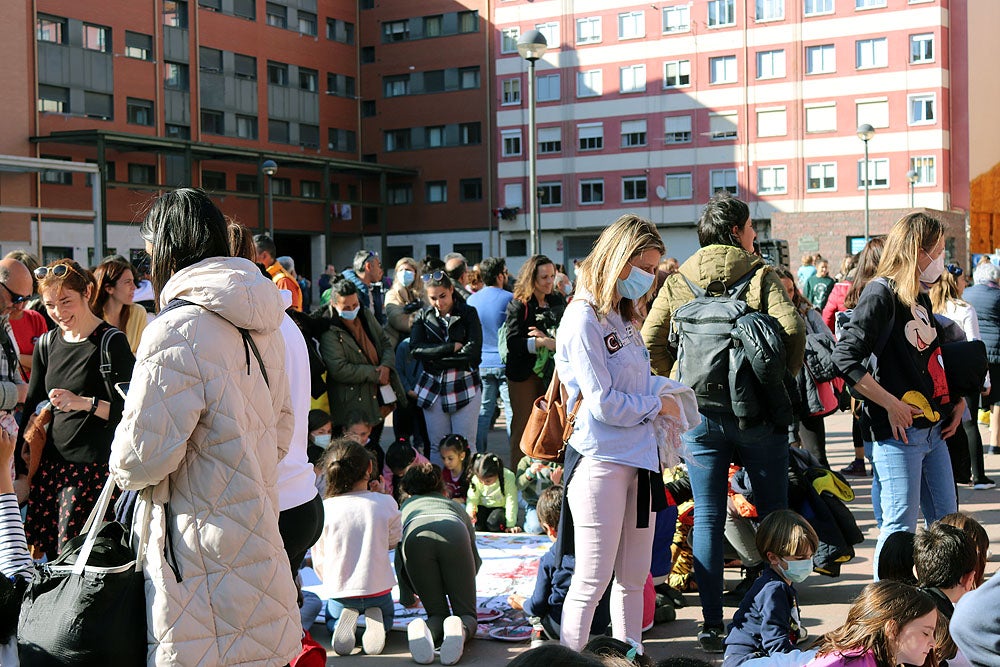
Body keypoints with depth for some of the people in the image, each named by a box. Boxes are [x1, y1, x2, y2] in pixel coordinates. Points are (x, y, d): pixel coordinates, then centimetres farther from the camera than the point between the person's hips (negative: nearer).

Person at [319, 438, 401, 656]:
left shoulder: (325, 508, -12)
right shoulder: (386, 503, -12)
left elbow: (320, 553, 0)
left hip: (341, 591, 0)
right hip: (379, 587, 0)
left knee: (332, 619, 32)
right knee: (386, 616, 34)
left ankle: (345, 620, -4)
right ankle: (375, 618, -3)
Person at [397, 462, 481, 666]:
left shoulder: (406, 506, 45)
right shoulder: (454, 505, 45)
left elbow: (399, 554, 41)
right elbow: (476, 559, 43)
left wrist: (407, 597, 54)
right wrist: (463, 585, 63)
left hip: (416, 536, 0)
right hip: (453, 533, 0)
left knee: (437, 614, 9)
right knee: (466, 613, 6)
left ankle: (424, 630, -27)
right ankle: (460, 629, -30)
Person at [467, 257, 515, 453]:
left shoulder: (472, 300, 5)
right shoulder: (509, 299, -8)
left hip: (481, 365, 4)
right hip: (505, 363, -4)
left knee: (483, 412, 9)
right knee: (512, 411, 0)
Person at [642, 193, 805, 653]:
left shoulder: (677, 282, 6)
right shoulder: (760, 274, -2)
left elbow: (650, 343, -2)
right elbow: (792, 329, -15)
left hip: (698, 413, 2)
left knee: (707, 519, 5)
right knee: (773, 515, 9)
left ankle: (712, 627, 8)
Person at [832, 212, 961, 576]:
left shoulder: (922, 298, 16)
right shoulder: (881, 293, -12)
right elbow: (845, 358, -20)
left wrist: (956, 402, 11)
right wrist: (892, 405, -20)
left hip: (933, 430, 9)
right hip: (898, 434, -9)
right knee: (901, 526, -5)